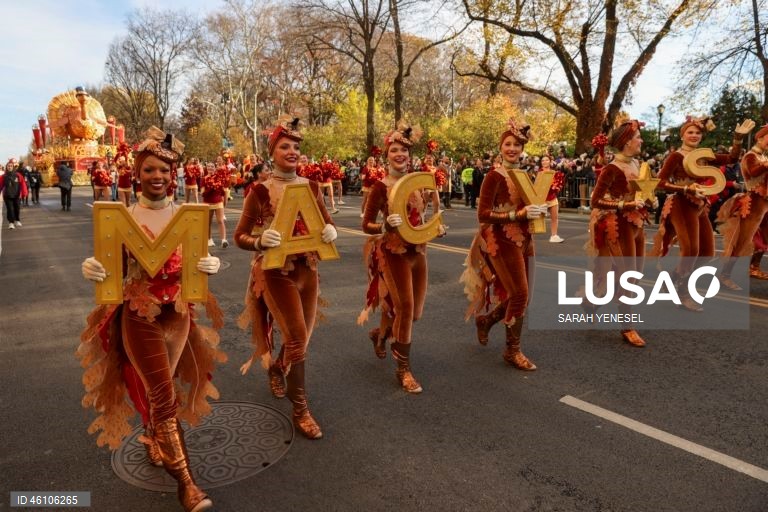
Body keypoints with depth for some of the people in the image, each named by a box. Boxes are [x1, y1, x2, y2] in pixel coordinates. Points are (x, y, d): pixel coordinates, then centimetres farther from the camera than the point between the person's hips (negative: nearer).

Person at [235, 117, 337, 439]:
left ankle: (276, 368, 50)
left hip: (308, 269, 5)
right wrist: (260, 240, -27)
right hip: (275, 272, -5)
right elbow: (240, 237, -6)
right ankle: (300, 410, 7)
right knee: (297, 336, -10)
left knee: (301, 337, 16)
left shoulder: (311, 187, 4)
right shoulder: (260, 191, -8)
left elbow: (327, 223, 11)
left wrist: (330, 231, -13)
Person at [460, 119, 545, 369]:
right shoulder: (495, 176, -12)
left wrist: (538, 208, 2)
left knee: (520, 295, 12)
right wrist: (518, 214, -25)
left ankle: (485, 320, 38)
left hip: (523, 240, 8)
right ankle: (512, 350, 11)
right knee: (520, 293, -7)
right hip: (502, 241, -8)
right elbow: (483, 215, -19)